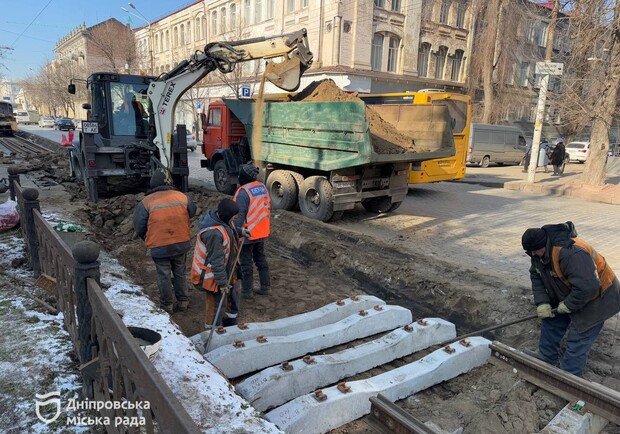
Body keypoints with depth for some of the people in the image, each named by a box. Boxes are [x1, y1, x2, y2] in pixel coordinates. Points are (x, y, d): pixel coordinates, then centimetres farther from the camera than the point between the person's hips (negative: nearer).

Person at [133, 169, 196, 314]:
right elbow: (192, 212, 13)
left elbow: (139, 227, -5)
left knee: (164, 276, 11)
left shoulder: (146, 202, -12)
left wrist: (147, 239, 14)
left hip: (159, 247, -3)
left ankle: (167, 305, 23)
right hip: (182, 244, 3)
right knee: (180, 273, 18)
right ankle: (183, 302, 27)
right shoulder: (182, 197, -5)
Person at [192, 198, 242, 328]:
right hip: (211, 275, -10)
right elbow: (216, 261, -30)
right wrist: (222, 282, -23)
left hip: (224, 268, 10)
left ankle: (230, 321, 43)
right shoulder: (214, 233, -37)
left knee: (233, 291, 22)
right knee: (215, 303, 6)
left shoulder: (219, 218, -8)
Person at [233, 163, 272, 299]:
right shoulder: (263, 187, 6)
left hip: (247, 234, -8)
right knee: (261, 259, 18)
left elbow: (239, 214, -22)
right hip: (262, 232, 8)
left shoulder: (244, 192, -19)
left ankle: (247, 291, 13)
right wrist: (268, 225, 22)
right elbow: (268, 208, 13)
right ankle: (265, 287, 24)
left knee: (246, 263, 4)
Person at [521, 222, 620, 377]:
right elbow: (536, 276, 0)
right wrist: (542, 302, -10)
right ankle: (546, 356, 33)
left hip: (595, 298, -9)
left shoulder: (570, 253, -40)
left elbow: (587, 287, -41)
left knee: (577, 339, -4)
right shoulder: (540, 252, -10)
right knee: (551, 320, 15)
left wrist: (568, 305, -25)